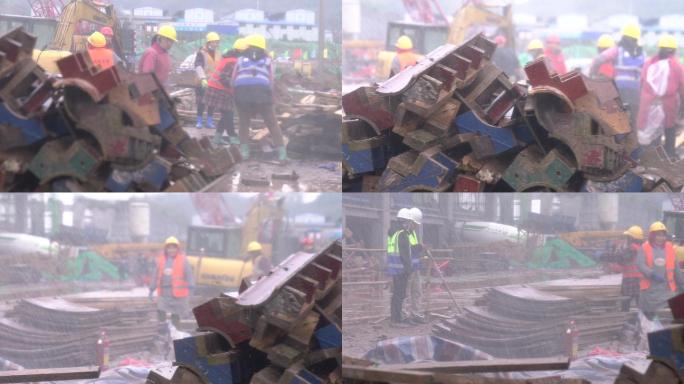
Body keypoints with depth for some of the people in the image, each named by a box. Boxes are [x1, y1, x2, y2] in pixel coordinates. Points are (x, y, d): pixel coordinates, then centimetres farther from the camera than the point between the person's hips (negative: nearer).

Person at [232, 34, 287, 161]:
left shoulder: (241, 60, 20)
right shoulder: (267, 60, 20)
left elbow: (233, 80, 16)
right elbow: (271, 80, 12)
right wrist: (269, 97, 24)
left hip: (242, 93, 0)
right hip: (262, 93, 0)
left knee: (244, 122, 18)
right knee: (272, 124, 9)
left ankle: (244, 150, 9)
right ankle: (281, 153, 3)